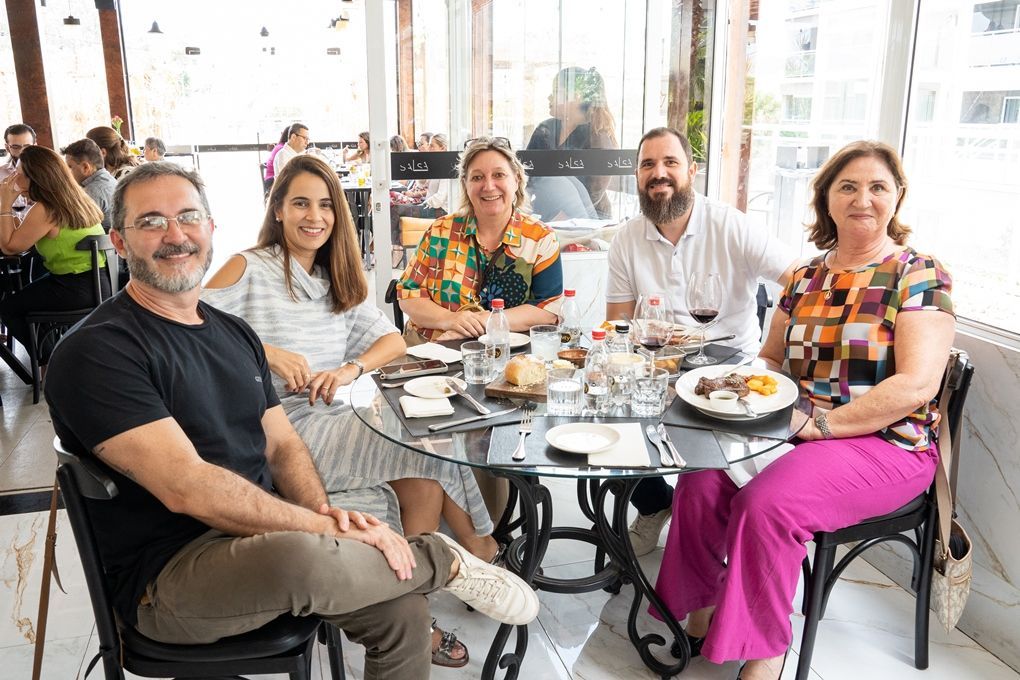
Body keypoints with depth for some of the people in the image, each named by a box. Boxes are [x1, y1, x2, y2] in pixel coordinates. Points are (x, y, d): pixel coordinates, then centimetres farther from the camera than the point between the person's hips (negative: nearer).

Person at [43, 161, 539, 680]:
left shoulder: (234, 332, 13)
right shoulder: (96, 351, -11)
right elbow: (187, 487, -21)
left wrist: (323, 511, -9)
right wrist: (326, 529, -22)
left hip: (265, 536, 7)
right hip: (168, 574, -6)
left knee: (403, 612, -14)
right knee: (306, 557, -35)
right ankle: (442, 560, -8)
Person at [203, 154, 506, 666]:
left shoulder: (338, 280, 18)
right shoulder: (247, 269, -2)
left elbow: (393, 340, 13)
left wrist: (350, 369, -7)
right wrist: (263, 350, -22)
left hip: (333, 422, 6)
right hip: (281, 432, -6)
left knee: (423, 476, -18)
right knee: (427, 450, -18)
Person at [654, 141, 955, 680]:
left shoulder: (919, 276, -4)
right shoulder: (805, 279, 13)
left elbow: (916, 385, -16)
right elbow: (771, 358, 20)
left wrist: (818, 424, -21)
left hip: (886, 443, -5)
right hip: (795, 430, 5)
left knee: (766, 503, -30)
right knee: (700, 478, -20)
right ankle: (699, 619, -1)